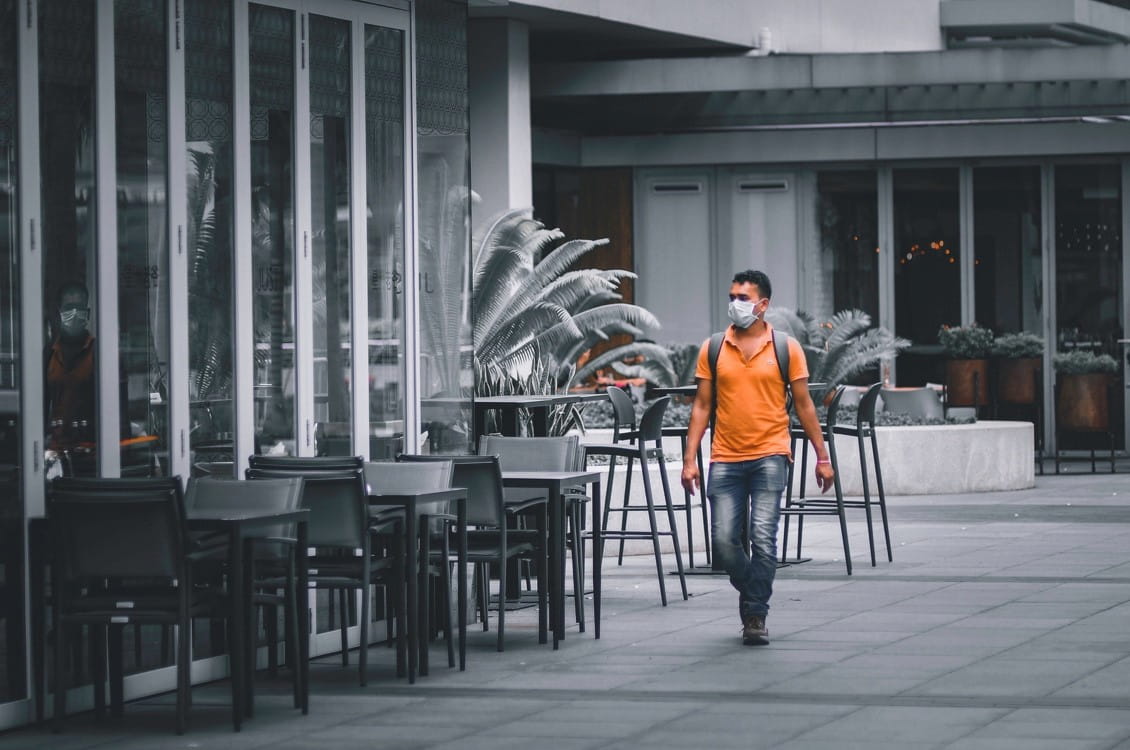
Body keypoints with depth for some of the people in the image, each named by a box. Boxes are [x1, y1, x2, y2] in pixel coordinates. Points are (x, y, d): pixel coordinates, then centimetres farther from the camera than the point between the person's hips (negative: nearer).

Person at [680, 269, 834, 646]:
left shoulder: (786, 349, 3)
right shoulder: (713, 350, 7)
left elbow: (804, 405, 7)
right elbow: (702, 406, 9)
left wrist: (822, 457, 6)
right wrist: (689, 459, 2)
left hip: (769, 456, -2)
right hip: (725, 459, 2)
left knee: (762, 536, -13)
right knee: (724, 541, -3)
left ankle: (756, 615, -4)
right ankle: (752, 593, 25)